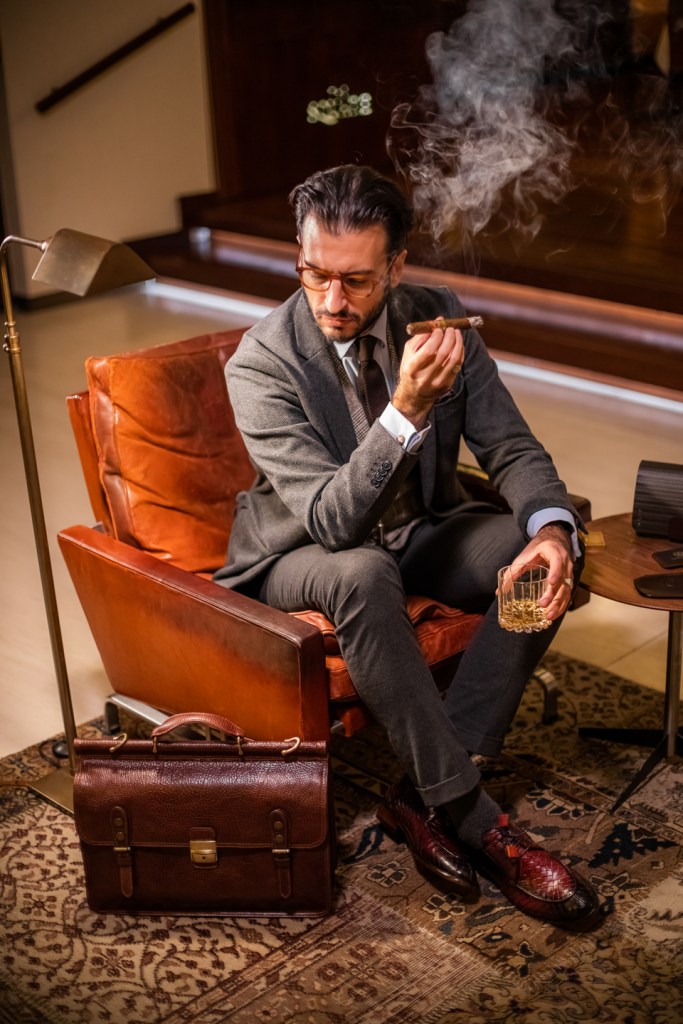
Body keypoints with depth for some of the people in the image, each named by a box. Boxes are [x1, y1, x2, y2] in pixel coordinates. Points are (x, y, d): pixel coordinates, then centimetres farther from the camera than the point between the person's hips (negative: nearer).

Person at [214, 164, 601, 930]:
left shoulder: (438, 319, -8)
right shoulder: (260, 365, -22)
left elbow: (510, 446, -6)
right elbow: (332, 521, -30)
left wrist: (552, 528, -28)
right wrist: (408, 410, -43)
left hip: (420, 530, 5)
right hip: (304, 555, -5)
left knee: (547, 551, -22)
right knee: (364, 574, -39)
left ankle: (423, 795, -18)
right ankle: (471, 817, -27)